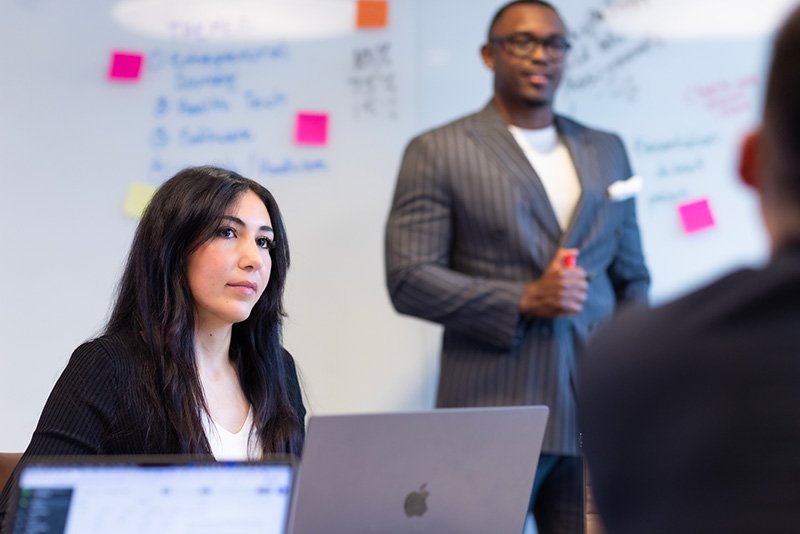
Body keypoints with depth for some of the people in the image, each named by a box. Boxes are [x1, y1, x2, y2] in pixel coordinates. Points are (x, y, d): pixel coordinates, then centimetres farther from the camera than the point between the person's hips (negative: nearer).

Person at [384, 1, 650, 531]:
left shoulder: (606, 150, 16)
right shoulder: (437, 152, 2)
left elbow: (632, 278, 19)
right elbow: (409, 279, -6)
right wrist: (522, 301, -14)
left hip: (596, 415, 4)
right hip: (493, 410, -4)